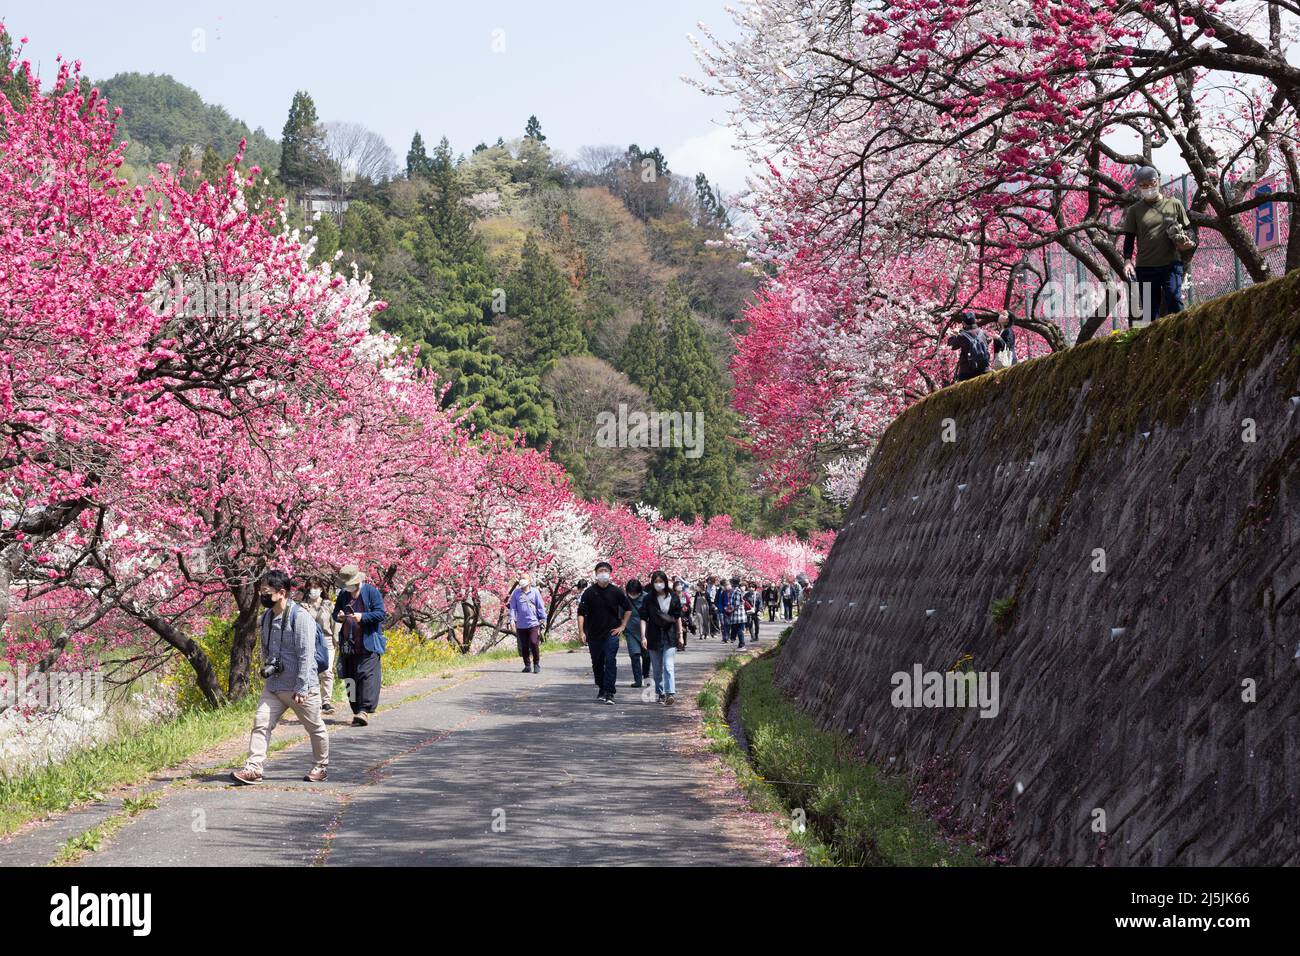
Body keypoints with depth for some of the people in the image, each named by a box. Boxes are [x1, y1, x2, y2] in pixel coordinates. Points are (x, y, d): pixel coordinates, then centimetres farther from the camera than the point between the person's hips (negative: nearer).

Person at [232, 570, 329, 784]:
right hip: (274, 685, 6)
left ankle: (321, 767, 26)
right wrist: (266, 668, 14)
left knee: (315, 728, 10)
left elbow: (306, 655, -20)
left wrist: (301, 688, -22)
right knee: (261, 723, -7)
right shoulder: (266, 617, 7)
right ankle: (253, 767, -8)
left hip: (300, 686, -6)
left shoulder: (300, 618, -18)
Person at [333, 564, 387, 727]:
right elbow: (335, 613, 18)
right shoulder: (343, 594, 12)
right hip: (348, 644, 6)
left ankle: (365, 711, -20)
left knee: (368, 675, -14)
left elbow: (381, 614, -9)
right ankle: (357, 711, 13)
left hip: (369, 644, -6)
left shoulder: (372, 592, -4)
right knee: (351, 678, 6)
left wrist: (362, 617, -23)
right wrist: (339, 616, -7)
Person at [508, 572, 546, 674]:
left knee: (534, 644, -13)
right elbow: (513, 607, 6)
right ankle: (527, 665, 19)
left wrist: (542, 619, 3)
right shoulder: (516, 593, 5)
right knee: (524, 646, 6)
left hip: (533, 623, -2)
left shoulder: (535, 592, 2)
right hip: (521, 625, 2)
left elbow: (540, 607, 5)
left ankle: (536, 664, 1)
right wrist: (512, 619, -6)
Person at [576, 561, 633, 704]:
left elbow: (628, 609, 11)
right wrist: (581, 632, -11)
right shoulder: (589, 592, -2)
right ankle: (601, 689, 30)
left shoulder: (616, 591, 0)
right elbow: (581, 613, -2)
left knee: (610, 662, -12)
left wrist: (622, 626, 4)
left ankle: (609, 693, -14)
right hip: (594, 634, 1)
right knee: (597, 664, 11)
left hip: (612, 633, -1)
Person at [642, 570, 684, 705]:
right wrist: (643, 636, -13)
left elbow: (678, 617, 9)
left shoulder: (673, 597, 1)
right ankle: (660, 693, 23)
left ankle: (671, 694, -21)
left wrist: (680, 636, 9)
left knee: (668, 666, -15)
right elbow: (643, 618, -3)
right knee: (657, 669, 10)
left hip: (670, 637, -1)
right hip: (654, 637, 1)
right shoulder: (648, 599, -2)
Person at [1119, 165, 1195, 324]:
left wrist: (1187, 241, -7)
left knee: (1174, 299, -18)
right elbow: (1129, 238, 7)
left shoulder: (1174, 204, 8)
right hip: (1145, 267, 1)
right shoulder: (1134, 210, 7)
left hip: (1171, 264, -1)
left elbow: (1187, 229, 15)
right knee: (1150, 308, 3)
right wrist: (1127, 260, -9)